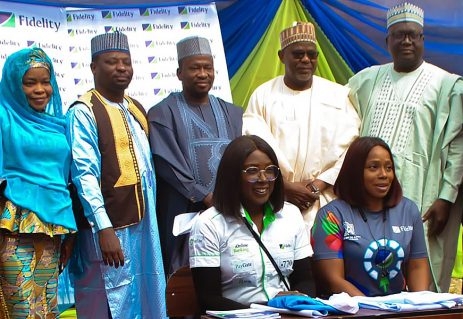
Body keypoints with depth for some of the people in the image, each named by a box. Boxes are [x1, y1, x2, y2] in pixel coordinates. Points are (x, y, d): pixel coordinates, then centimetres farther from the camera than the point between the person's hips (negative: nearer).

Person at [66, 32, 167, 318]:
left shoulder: (137, 110, 14)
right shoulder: (83, 112, -11)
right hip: (109, 227, -8)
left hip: (144, 225, 8)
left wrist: (151, 218, 14)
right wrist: (104, 228, -25)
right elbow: (85, 173, -18)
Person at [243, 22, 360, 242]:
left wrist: (319, 184, -9)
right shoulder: (263, 96, 6)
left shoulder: (338, 95, 9)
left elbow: (350, 149, 1)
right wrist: (284, 186, -11)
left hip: (325, 205, 1)